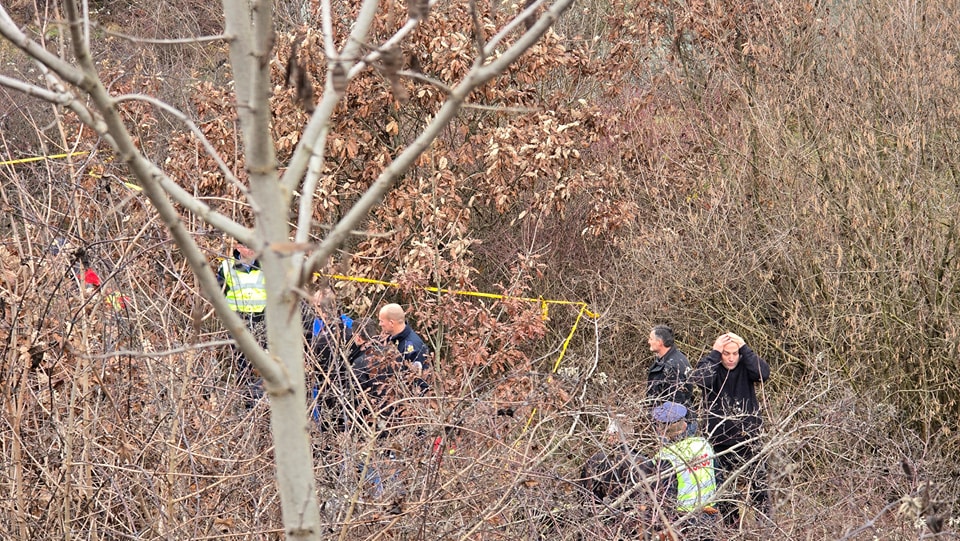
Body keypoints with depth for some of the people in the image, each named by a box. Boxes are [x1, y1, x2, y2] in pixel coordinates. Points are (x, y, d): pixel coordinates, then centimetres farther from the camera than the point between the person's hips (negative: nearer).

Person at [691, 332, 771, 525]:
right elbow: (699, 379, -26)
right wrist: (714, 353, -22)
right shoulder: (713, 369, -4)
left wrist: (745, 348, -21)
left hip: (748, 437, -1)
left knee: (759, 484, -4)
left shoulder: (745, 368, -3)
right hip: (720, 440, 1)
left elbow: (763, 373, -23)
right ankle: (730, 525, 23)